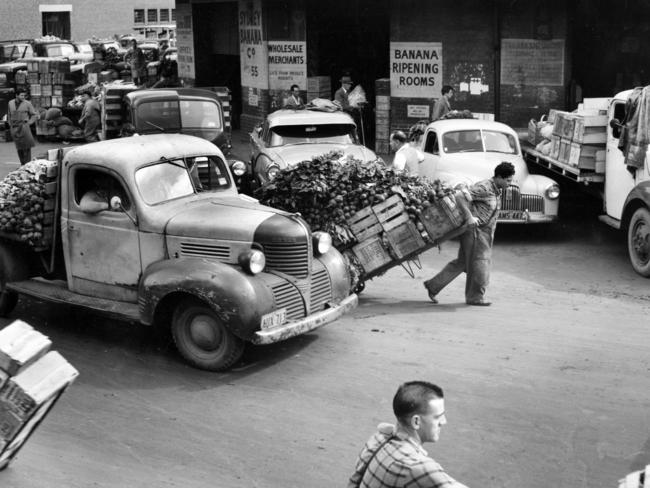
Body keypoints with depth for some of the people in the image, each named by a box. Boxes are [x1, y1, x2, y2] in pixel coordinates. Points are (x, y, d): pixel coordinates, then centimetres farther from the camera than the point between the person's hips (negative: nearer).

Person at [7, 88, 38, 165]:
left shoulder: (27, 103, -3)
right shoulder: (10, 103, 10)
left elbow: (35, 115, 3)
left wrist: (28, 123, -4)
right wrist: (10, 124, 16)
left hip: (23, 126, -4)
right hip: (14, 128, 4)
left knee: (26, 147, -7)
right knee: (19, 147, 5)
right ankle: (22, 164, 12)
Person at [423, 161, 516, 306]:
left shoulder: (497, 190, 11)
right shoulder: (483, 187, -18)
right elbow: (460, 198, -24)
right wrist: (469, 217, -29)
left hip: (484, 231, 9)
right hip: (474, 229, -9)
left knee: (462, 262, 11)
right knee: (478, 262, 0)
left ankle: (433, 285, 18)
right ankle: (475, 297, 15)